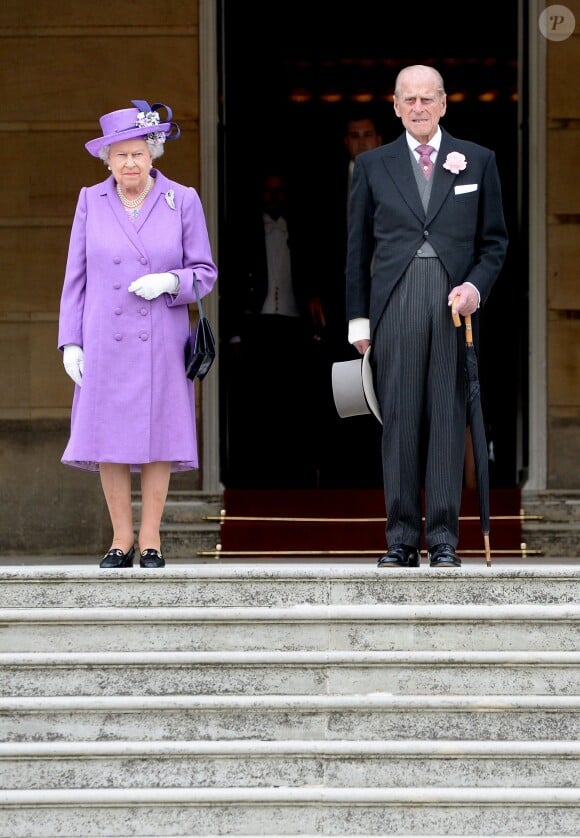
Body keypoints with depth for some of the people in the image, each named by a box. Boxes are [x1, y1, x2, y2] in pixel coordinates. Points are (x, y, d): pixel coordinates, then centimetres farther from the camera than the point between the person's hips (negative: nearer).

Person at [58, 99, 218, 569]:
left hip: (161, 341, -1)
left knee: (158, 434, 0)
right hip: (105, 342, 1)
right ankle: (121, 540, 8)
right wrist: (70, 342, 2)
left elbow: (205, 273, 6)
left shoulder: (182, 200, 3)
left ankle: (151, 540, 7)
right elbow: (76, 278, 8)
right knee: (108, 439, -1)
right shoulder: (91, 201, 6)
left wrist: (170, 282, -14)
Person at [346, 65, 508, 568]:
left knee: (449, 418, -1)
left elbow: (494, 240, 11)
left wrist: (477, 286, -6)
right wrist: (358, 319, 7)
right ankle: (402, 536, 4)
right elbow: (359, 248, 12)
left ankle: (444, 538, 3)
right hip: (395, 301, 0)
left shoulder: (478, 161, 10)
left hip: (456, 301, 0)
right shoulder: (373, 166, 11)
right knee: (399, 420, -1)